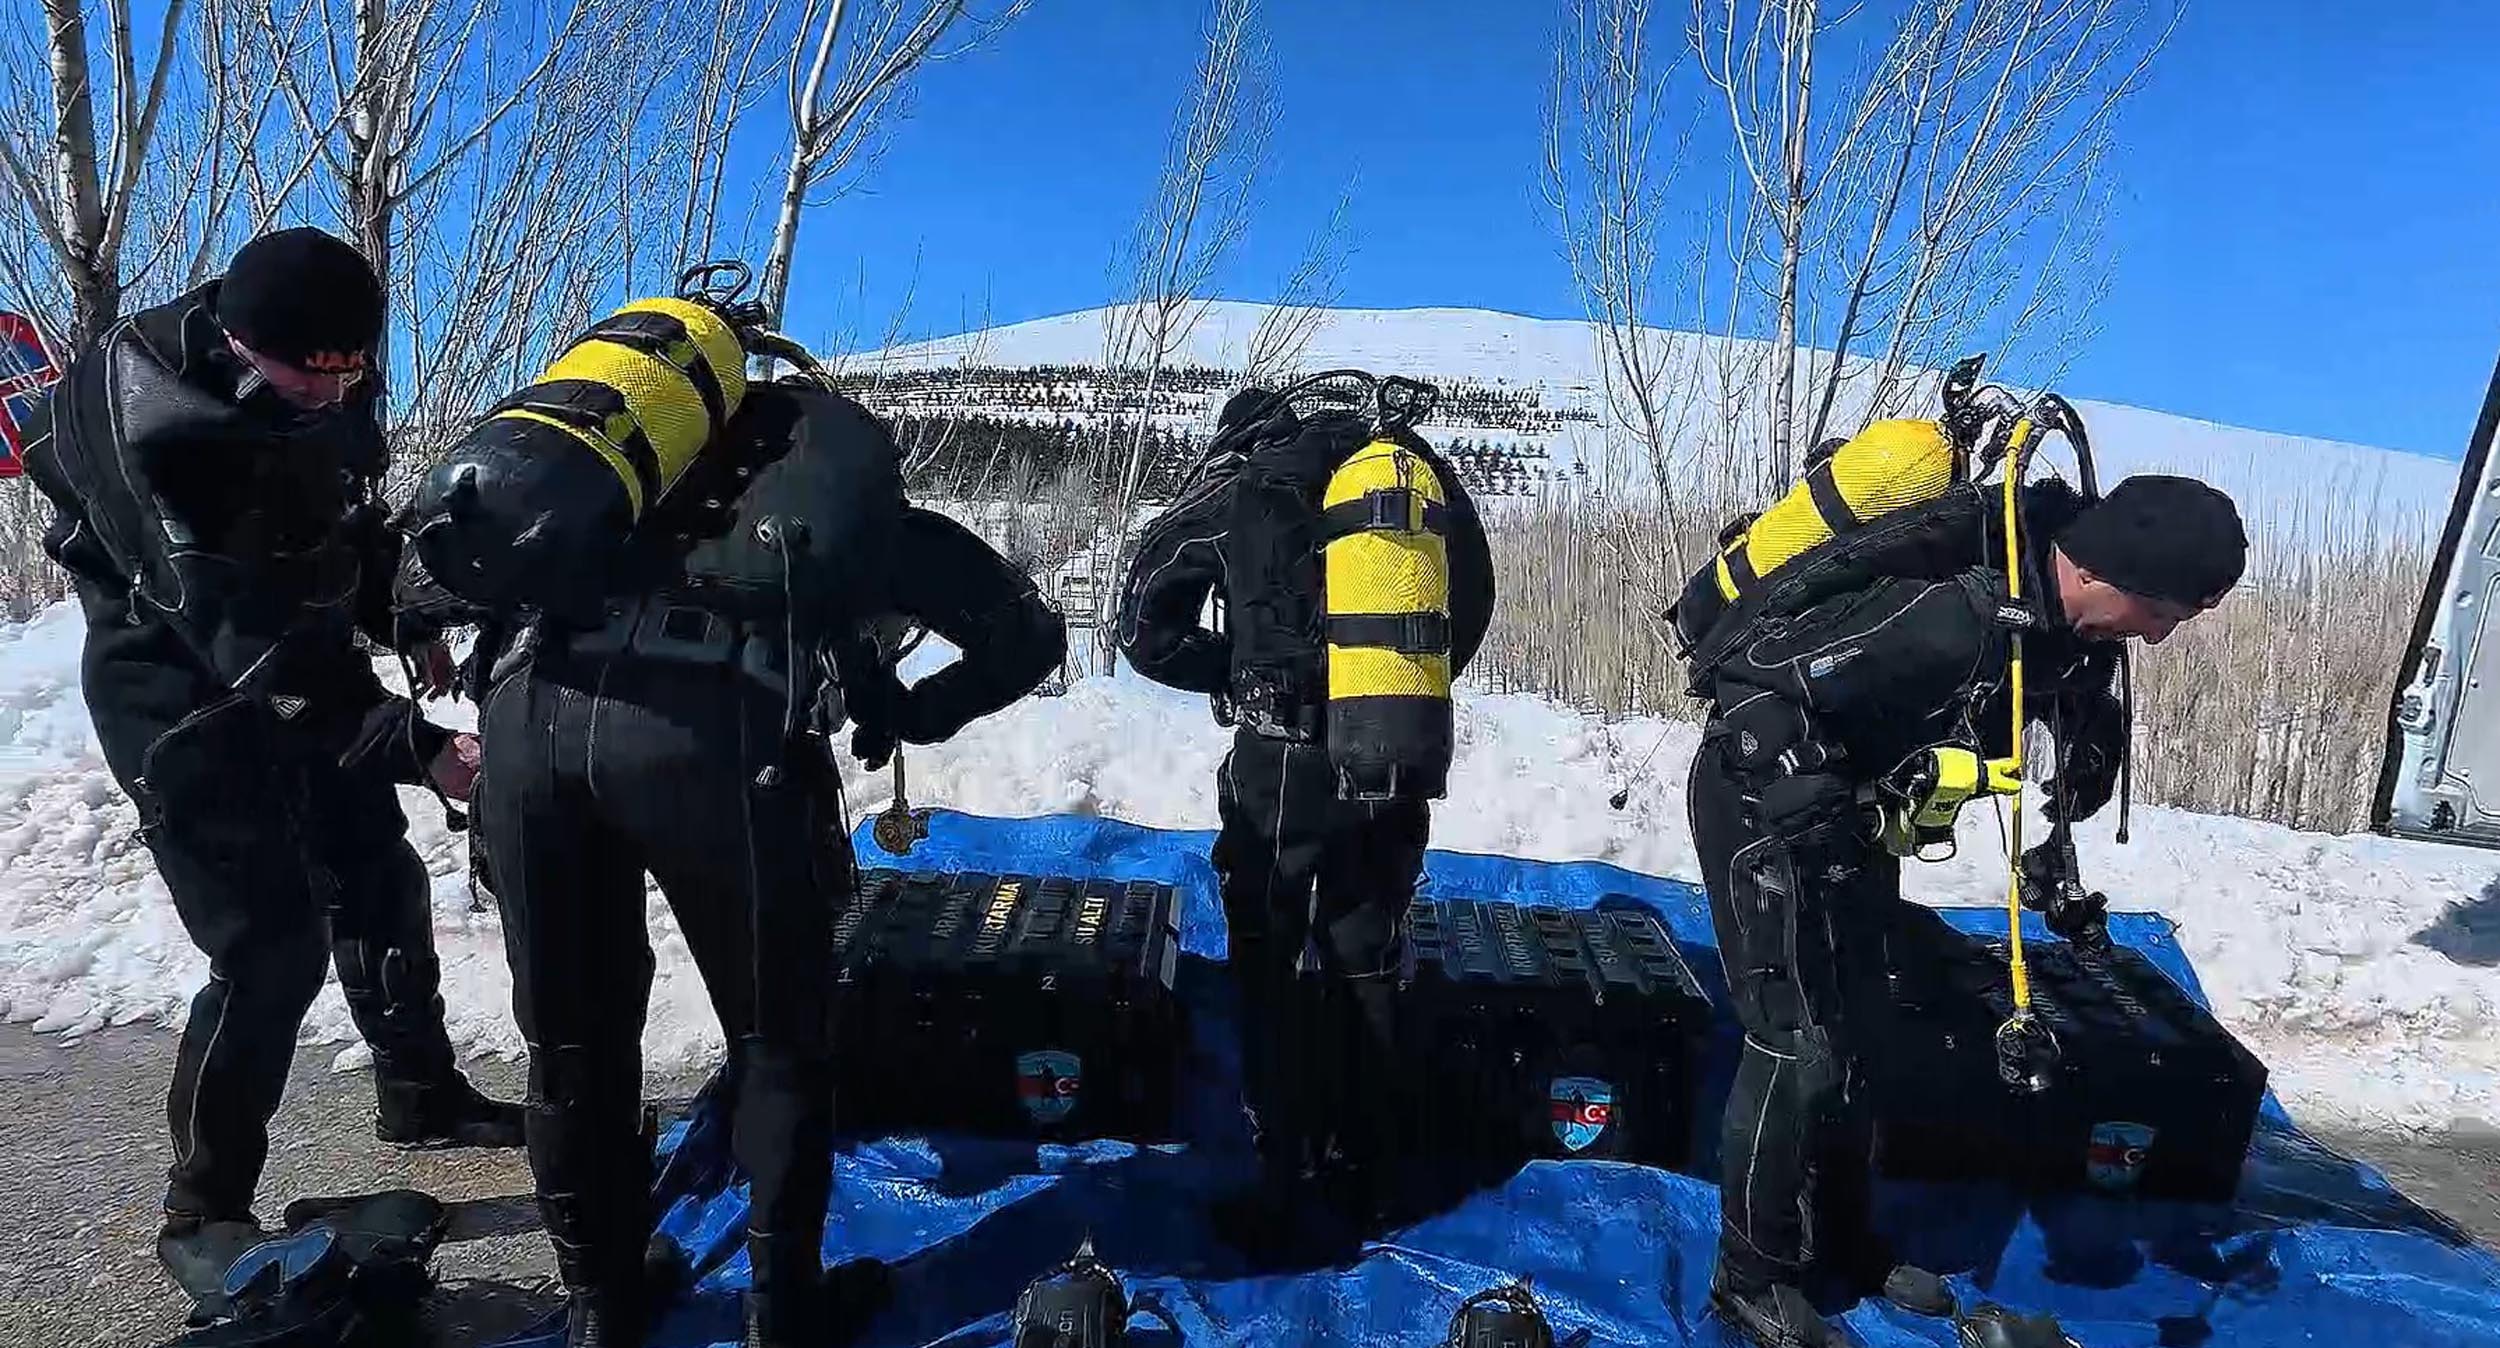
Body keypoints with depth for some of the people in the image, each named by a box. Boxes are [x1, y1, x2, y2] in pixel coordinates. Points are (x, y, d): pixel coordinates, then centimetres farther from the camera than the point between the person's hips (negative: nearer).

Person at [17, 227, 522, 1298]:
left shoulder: (321, 383, -10)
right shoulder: (160, 434, -32)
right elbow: (251, 650, -35)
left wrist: (406, 623, 8)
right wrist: (415, 747, -40)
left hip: (310, 661, 7)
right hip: (186, 697, -7)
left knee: (382, 886, 15)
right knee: (270, 946, -10)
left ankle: (421, 1094, 35)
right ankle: (204, 1213, 8)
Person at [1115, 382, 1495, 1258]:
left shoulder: (1235, 495, -1)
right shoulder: (1414, 465, 9)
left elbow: (1145, 629, 3)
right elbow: (1473, 604, 18)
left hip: (1284, 767, -4)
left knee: (1268, 975, 10)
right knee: (1364, 970, 18)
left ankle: (1283, 1201, 15)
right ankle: (1357, 1180, 31)